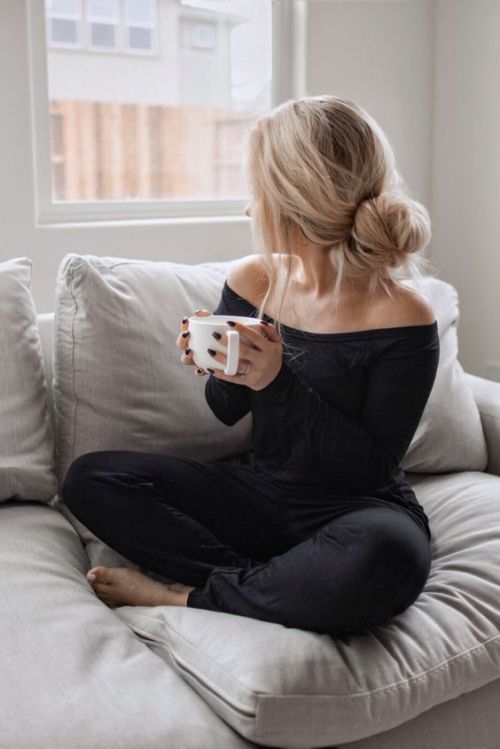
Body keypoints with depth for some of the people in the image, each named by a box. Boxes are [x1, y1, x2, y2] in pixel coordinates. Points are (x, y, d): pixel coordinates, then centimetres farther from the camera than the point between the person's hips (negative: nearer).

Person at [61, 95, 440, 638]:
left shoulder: (403, 317, -17)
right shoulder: (251, 281, -3)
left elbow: (373, 466, -16)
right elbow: (228, 411, 7)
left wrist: (279, 382, -26)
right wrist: (215, 365, -16)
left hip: (357, 508, -4)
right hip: (261, 492, 5)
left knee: (386, 559, -41)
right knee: (89, 477, -8)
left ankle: (185, 596, -17)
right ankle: (260, 581, -17)